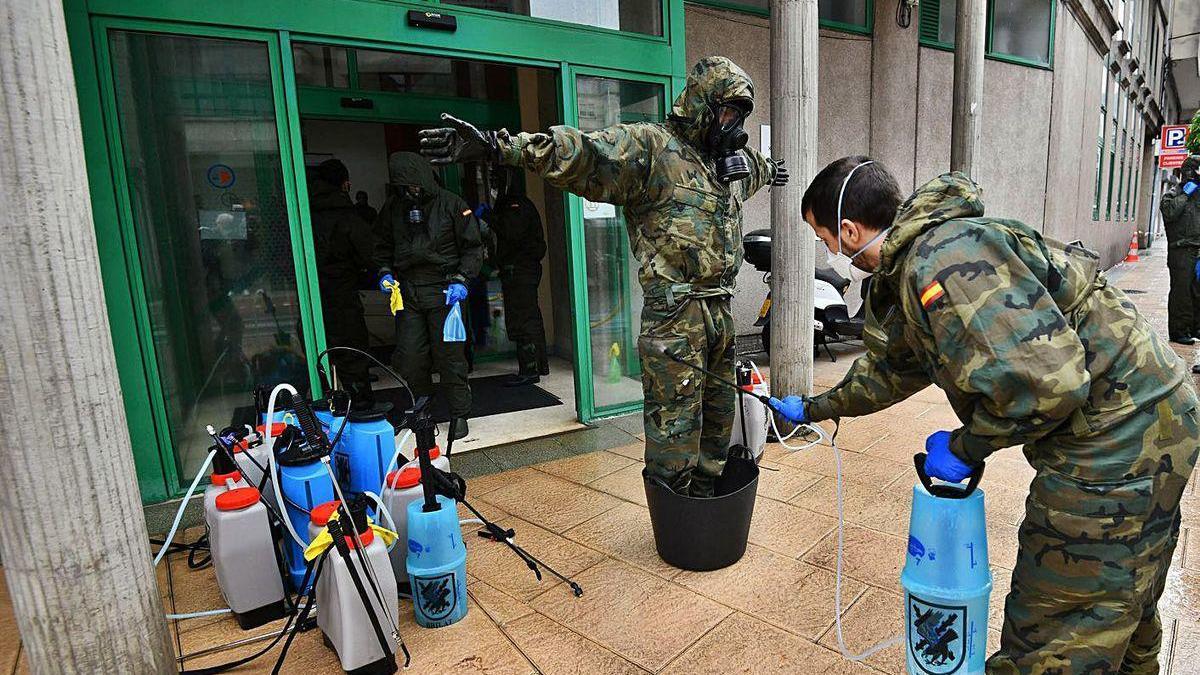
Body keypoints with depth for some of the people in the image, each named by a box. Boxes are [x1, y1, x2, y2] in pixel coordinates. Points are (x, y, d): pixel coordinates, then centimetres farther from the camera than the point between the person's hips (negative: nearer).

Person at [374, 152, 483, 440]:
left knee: (449, 354, -2)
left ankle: (459, 414, 11)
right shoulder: (392, 208, 10)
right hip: (407, 291, 4)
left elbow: (473, 247, 1)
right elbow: (384, 247, 23)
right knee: (409, 356, 3)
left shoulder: (451, 204, -1)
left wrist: (460, 279, -10)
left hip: (443, 290, -4)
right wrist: (385, 271, 5)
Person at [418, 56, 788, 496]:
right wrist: (499, 147, -39)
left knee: (718, 419, 18)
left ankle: (706, 504, 36)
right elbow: (581, 152, -25)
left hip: (721, 310, 9)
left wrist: (769, 171, 67)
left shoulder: (733, 161, 17)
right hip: (675, 315, -8)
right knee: (674, 426, -2)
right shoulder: (649, 147, -10)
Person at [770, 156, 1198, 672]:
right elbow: (894, 368, 24)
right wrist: (814, 409, 34)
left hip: (1117, 434, -10)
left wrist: (964, 447, -15)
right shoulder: (910, 266, 10)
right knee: (1122, 607, 32)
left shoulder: (939, 258, -25)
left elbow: (1046, 381, -32)